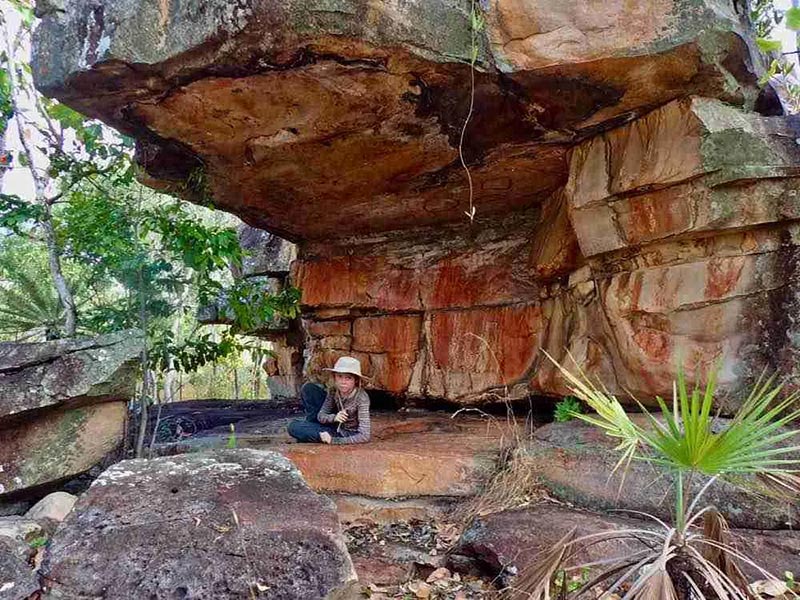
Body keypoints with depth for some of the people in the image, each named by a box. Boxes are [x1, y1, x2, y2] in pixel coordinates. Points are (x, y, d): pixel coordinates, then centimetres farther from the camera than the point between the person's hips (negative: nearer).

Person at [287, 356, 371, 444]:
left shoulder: (362, 398, -31)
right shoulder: (333, 391, -14)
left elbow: (364, 437, -32)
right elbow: (321, 416, -7)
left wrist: (333, 440, -31)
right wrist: (334, 417, -30)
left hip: (348, 435, -6)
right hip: (336, 424, 6)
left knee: (294, 428, -17)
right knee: (308, 388, -6)